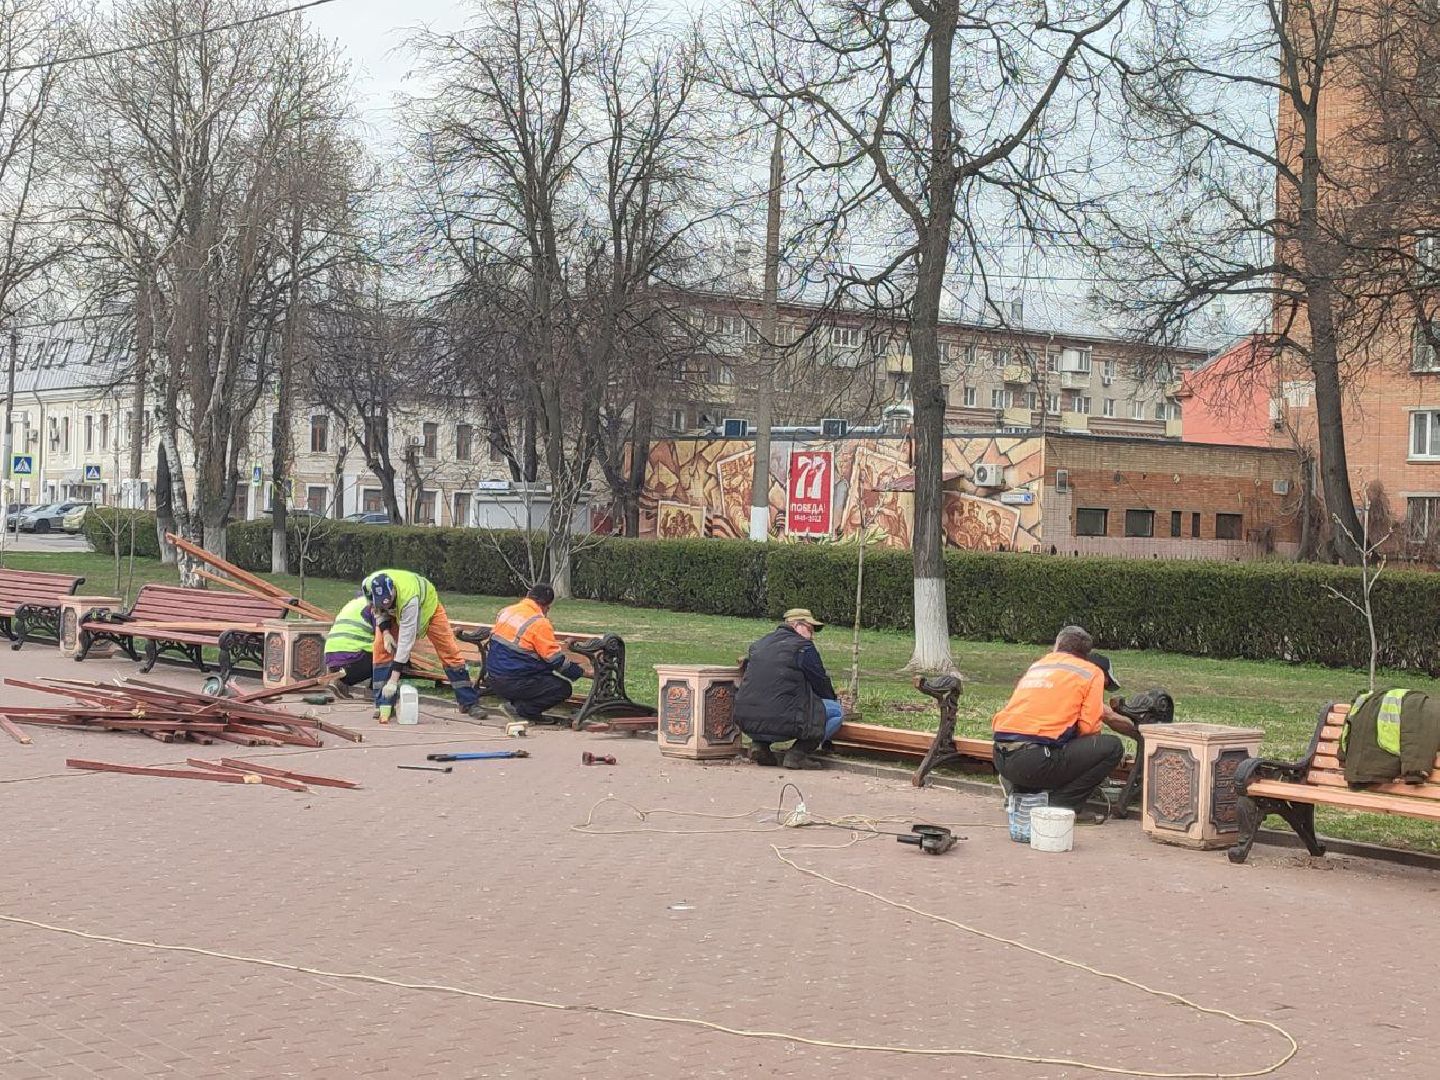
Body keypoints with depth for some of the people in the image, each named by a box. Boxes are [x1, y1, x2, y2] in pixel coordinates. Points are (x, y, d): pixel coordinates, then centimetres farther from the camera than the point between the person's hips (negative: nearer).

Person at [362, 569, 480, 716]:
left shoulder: (408, 598, -47)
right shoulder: (368, 586, -34)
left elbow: (406, 640, -46)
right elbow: (377, 609, -8)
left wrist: (393, 680, -46)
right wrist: (385, 631, -25)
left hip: (427, 605, -4)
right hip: (394, 612, 4)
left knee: (449, 651, -7)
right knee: (381, 649, -13)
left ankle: (469, 702, 4)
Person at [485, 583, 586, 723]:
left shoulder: (506, 612, 8)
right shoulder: (539, 623, -16)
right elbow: (556, 659, -13)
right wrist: (580, 671, 1)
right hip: (513, 683, -8)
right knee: (563, 688, -2)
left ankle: (512, 701, 8)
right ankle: (521, 709, -8)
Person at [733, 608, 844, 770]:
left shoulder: (759, 645, 20)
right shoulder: (803, 647, -1)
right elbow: (821, 683, 7)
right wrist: (834, 698, 29)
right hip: (781, 723, -7)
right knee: (836, 711, 7)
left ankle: (760, 744, 14)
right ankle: (797, 754, -4)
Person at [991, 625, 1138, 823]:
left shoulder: (1038, 665, 24)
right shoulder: (1092, 672, 6)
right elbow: (1089, 728, -1)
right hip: (1034, 760, -7)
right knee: (1113, 747, 3)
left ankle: (1021, 791, 13)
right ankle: (1060, 805, -3)